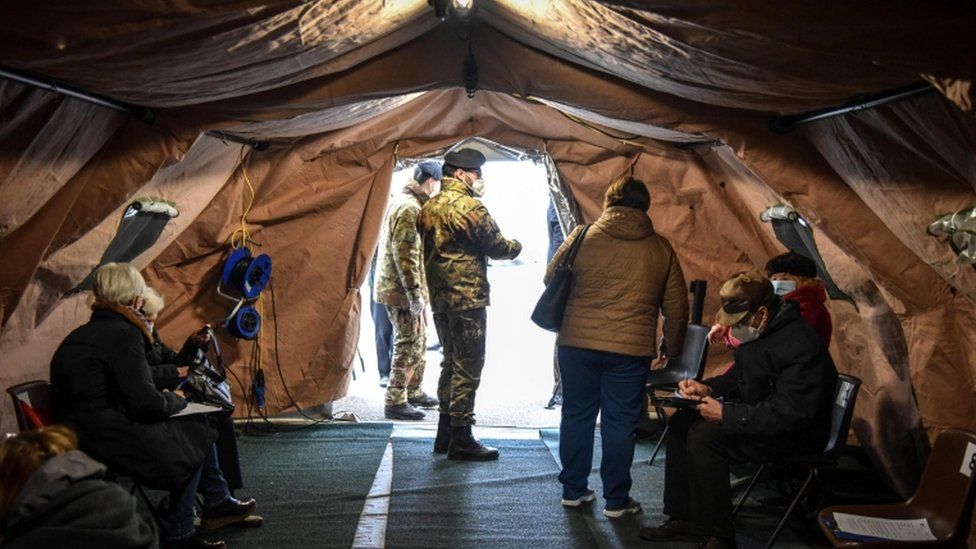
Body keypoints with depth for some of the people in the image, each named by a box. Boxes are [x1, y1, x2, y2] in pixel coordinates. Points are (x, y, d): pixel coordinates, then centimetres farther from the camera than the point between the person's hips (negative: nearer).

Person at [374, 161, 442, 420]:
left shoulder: (410, 204, 16)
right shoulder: (409, 208, -19)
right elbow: (404, 254, -25)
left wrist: (418, 290, 25)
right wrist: (414, 293, -24)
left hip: (410, 289, 11)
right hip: (402, 290, -11)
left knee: (419, 341, 19)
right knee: (409, 345, -5)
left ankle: (413, 391, 31)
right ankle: (395, 401, 1)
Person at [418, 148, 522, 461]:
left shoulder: (428, 208, 12)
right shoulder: (469, 207, -14)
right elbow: (497, 247, -9)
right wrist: (517, 246, 10)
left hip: (439, 298, 9)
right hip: (467, 298, -9)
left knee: (450, 362, 18)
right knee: (467, 368, -2)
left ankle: (445, 434, 24)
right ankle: (460, 439, 3)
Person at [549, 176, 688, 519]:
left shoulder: (583, 237, 0)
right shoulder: (661, 249, 5)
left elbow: (551, 279, 8)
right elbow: (676, 308, 9)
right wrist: (672, 349, 23)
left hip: (577, 343, 1)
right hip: (631, 350, 0)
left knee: (576, 416, 13)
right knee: (620, 424, 8)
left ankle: (573, 491, 23)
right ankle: (616, 500, 16)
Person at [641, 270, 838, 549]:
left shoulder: (799, 345, -26)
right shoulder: (758, 332, 3)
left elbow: (790, 414, -30)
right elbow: (740, 376, 20)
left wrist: (727, 415, -25)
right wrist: (708, 388, 0)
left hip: (795, 435, -10)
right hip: (757, 416, 10)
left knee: (704, 437, -25)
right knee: (682, 421, 4)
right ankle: (683, 519, 9)